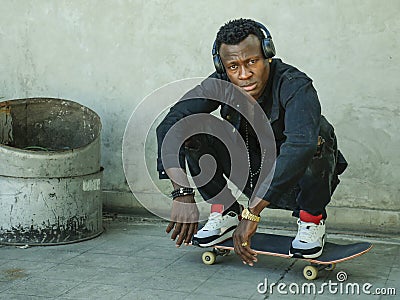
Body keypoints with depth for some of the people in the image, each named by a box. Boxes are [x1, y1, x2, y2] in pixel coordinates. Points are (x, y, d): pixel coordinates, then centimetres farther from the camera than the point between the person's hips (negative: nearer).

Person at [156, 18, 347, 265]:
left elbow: (300, 145, -47)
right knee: (193, 131, -16)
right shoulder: (220, 84, -16)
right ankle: (226, 212, 0)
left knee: (315, 136, -36)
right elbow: (170, 125, -25)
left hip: (302, 182, -3)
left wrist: (251, 214, -50)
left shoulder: (295, 86, -29)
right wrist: (183, 194, -38)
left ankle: (312, 220, -11)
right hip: (255, 178, 4)